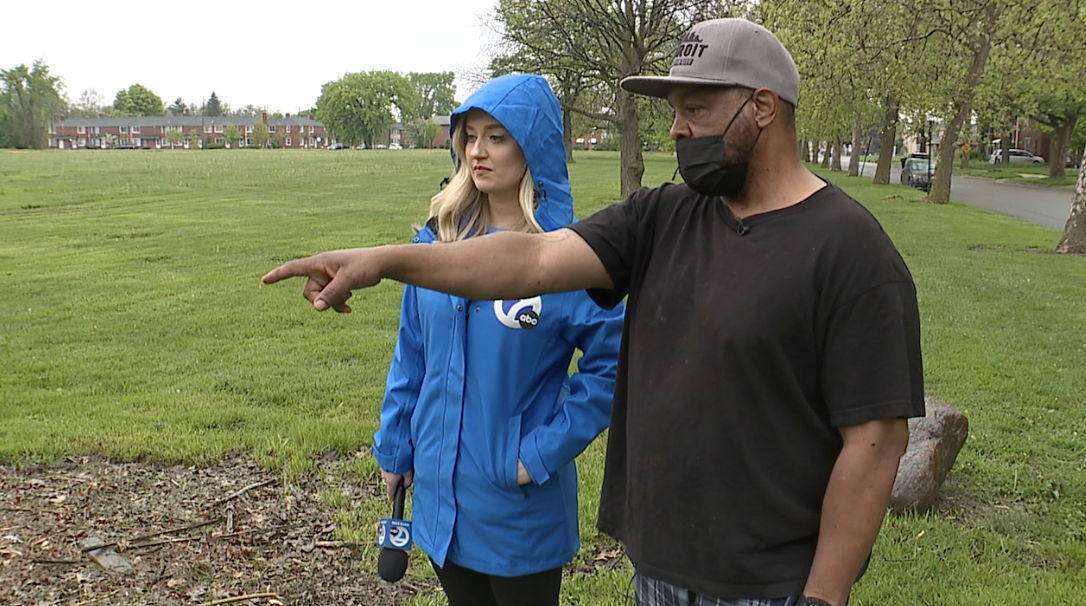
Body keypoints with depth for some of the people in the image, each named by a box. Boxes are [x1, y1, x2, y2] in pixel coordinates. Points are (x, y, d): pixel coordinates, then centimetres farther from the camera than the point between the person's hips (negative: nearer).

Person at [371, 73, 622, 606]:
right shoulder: (438, 237, -1)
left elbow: (612, 363, -14)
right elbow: (412, 352, 7)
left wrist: (544, 451, -17)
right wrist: (394, 446, 9)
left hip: (520, 505, -4)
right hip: (439, 490, 5)